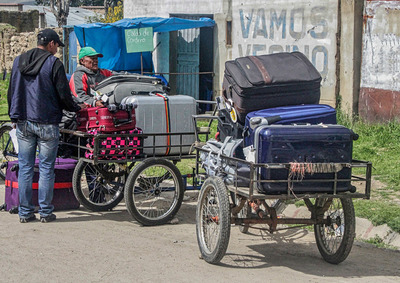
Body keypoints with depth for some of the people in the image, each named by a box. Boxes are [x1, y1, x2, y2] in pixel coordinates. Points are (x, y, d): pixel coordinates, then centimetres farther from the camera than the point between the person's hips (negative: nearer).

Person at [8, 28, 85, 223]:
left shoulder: (19, 61, 9)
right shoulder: (53, 63, -8)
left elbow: (11, 92, 15)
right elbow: (64, 95, -8)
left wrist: (14, 116, 25)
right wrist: (77, 108, 10)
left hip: (23, 123, 5)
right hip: (46, 123, -5)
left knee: (25, 167, 7)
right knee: (46, 168, 3)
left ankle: (25, 212, 9)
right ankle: (45, 212, 5)